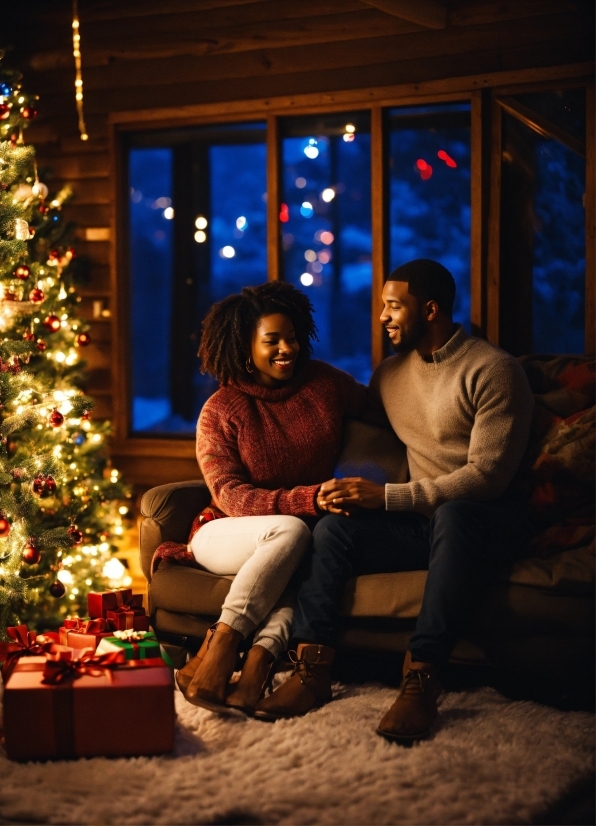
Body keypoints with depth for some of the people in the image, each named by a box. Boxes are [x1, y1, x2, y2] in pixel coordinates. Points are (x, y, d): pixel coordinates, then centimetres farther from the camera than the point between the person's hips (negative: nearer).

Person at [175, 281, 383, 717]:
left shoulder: (324, 382, 4)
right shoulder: (220, 411, -6)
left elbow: (383, 412, 16)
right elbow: (232, 497, -16)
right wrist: (311, 499, -30)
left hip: (309, 528, 2)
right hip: (226, 535, -2)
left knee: (309, 558, -36)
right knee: (289, 531, -37)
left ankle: (258, 661, -47)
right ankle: (218, 651, -38)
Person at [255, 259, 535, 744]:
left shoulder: (493, 370, -10)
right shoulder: (391, 373, 13)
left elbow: (487, 473, -19)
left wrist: (385, 496, -23)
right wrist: (347, 487, -4)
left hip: (487, 524, -6)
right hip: (421, 523, 6)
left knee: (454, 515, -40)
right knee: (334, 527, -19)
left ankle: (422, 678, -42)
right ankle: (313, 671, -26)